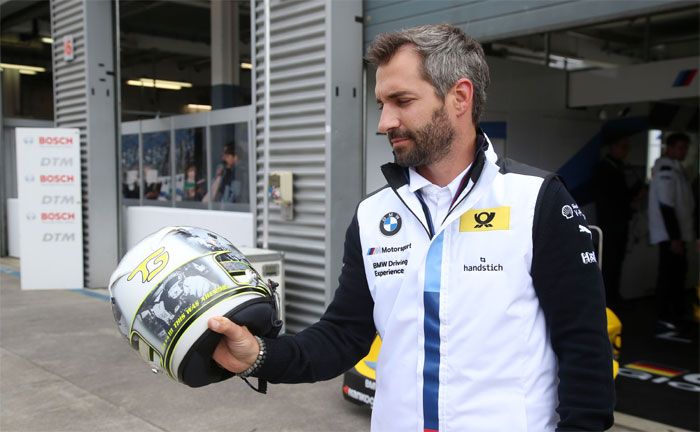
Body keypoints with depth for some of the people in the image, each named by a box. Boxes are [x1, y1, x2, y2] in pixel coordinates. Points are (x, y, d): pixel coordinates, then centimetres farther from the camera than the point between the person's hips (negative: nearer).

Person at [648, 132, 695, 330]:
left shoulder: (674, 167, 14)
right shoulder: (666, 170, -17)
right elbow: (666, 206, -23)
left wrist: (679, 235, 15)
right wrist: (674, 237, -24)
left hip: (677, 231, 10)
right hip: (669, 233, -10)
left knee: (678, 270, 17)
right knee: (668, 273, -4)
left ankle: (677, 311, 28)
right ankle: (664, 315, 3)